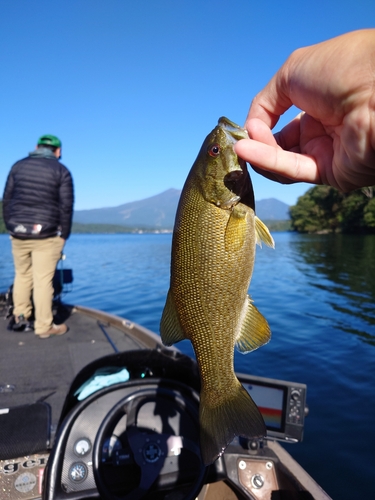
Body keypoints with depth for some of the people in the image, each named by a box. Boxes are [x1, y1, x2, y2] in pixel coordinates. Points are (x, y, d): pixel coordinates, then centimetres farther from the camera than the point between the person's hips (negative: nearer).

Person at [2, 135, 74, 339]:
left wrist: (10, 226, 15)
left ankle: (20, 316, 24)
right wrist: (64, 234, 2)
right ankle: (44, 327, 6)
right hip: (46, 235, -4)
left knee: (22, 275, 18)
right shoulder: (61, 171, 0)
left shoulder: (18, 166, 11)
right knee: (43, 280, -1)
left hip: (18, 233, 4)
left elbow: (6, 199, 9)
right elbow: (66, 206, -5)